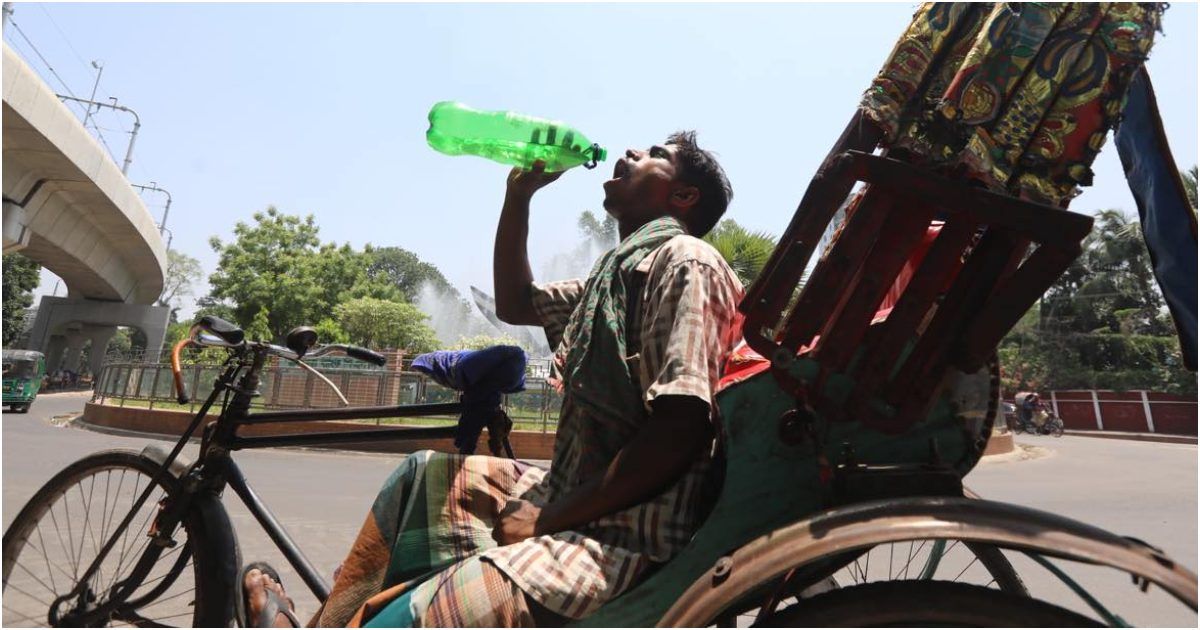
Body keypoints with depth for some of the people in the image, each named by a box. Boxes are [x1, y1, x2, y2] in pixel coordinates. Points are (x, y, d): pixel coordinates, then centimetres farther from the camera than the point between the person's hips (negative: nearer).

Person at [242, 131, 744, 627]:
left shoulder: (682, 260, -13)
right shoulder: (620, 271, 15)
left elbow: (681, 428, -23)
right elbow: (515, 303, 23)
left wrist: (547, 518, -16)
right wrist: (519, 193, 14)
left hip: (622, 545, -9)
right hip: (576, 502, 10)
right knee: (425, 476, 21)